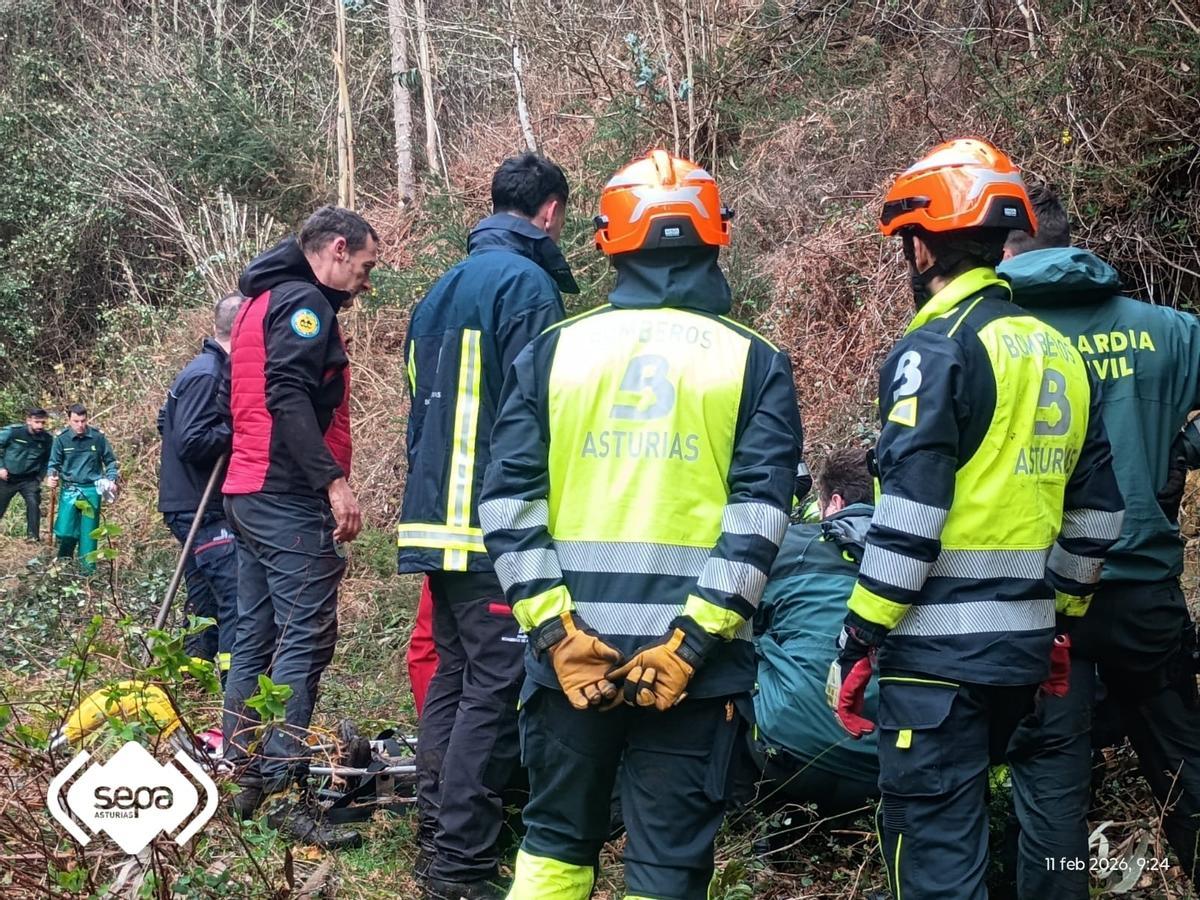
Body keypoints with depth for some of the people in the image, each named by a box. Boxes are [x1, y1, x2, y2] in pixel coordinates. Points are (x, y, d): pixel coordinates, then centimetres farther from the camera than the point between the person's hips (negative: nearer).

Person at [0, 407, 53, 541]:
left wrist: (39, 477, 3)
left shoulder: (47, 439, -8)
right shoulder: (12, 432, -17)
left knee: (33, 503, -20)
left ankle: (33, 536, -11)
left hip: (29, 479, 1)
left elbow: (47, 460, 8)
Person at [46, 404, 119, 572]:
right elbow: (54, 463, 5)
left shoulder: (98, 437, -2)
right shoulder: (61, 438, -3)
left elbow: (111, 461, 9)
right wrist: (52, 476, -15)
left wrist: (112, 480, -3)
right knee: (65, 532, -6)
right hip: (69, 490, 0)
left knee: (88, 533, 4)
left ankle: (88, 570, 14)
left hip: (91, 491, 0)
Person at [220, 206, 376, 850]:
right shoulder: (305, 302, -10)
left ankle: (246, 775, 16)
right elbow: (288, 397, -22)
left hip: (248, 492, 10)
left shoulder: (263, 300, 21)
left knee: (255, 638, 12)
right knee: (304, 639, -11)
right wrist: (334, 480, -25)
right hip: (291, 498, -10)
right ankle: (285, 789, -13)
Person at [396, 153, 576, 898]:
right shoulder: (527, 283, -10)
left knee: (455, 676, 15)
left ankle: (437, 838, 20)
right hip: (496, 527, -9)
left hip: (440, 520, 9)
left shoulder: (444, 289, 17)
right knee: (495, 688, -6)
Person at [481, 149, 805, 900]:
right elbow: (760, 513, -10)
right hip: (691, 657, -2)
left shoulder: (555, 348, 5)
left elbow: (510, 497, -3)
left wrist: (553, 628, -5)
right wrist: (692, 640, -12)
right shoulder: (753, 361, 1)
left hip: (575, 646, 2)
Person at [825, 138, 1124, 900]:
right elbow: (1096, 512, 15)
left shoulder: (938, 348, -13)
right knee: (975, 823, 21)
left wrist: (858, 640, -12)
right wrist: (1063, 623, 24)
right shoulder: (1060, 353, 11)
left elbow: (909, 519, -18)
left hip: (941, 644, -8)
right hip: (1024, 642, 8)